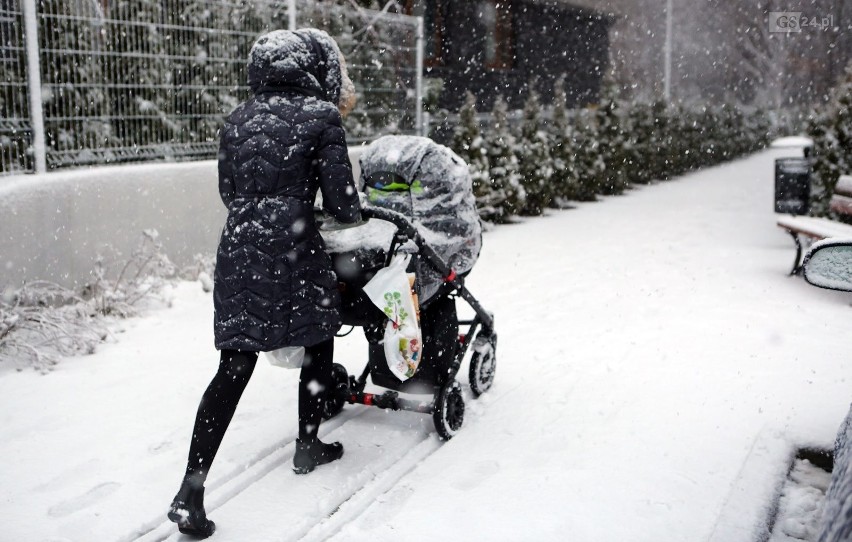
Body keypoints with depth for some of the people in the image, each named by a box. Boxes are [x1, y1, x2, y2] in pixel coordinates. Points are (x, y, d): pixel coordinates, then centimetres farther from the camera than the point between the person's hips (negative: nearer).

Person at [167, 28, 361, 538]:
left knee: (235, 367, 4)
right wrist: (355, 213, 18)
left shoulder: (240, 118, 13)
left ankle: (191, 490, -2)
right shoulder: (322, 116, -2)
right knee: (319, 341, 19)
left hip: (238, 248, 5)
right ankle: (308, 446, 34)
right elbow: (341, 202, -4)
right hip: (293, 251, -5)